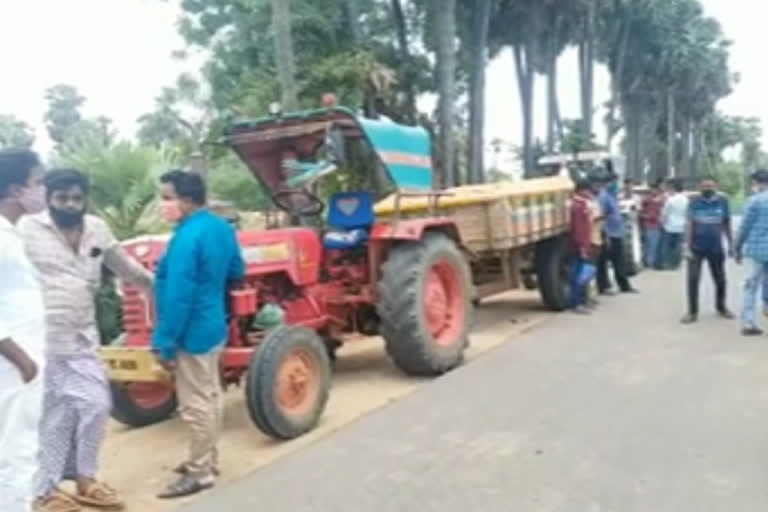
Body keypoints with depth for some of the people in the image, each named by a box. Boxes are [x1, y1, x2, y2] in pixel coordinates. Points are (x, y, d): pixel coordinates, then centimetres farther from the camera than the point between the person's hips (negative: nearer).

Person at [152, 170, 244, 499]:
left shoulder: (187, 238, -23)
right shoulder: (221, 227, 5)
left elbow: (178, 298, -24)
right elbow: (237, 272, 16)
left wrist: (166, 344, -19)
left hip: (192, 334, -10)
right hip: (213, 327, 10)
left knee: (196, 405, 1)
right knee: (209, 397, 19)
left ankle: (200, 473, 12)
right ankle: (206, 460, 32)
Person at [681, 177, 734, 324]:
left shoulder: (723, 201, -2)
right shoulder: (695, 202, -7)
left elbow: (726, 223, 7)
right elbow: (689, 224, -8)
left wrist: (730, 244, 10)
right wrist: (687, 247, -13)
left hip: (716, 248, 2)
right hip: (697, 248, -2)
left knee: (720, 280, 11)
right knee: (693, 279, -5)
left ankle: (721, 307, 33)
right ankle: (692, 312, 4)